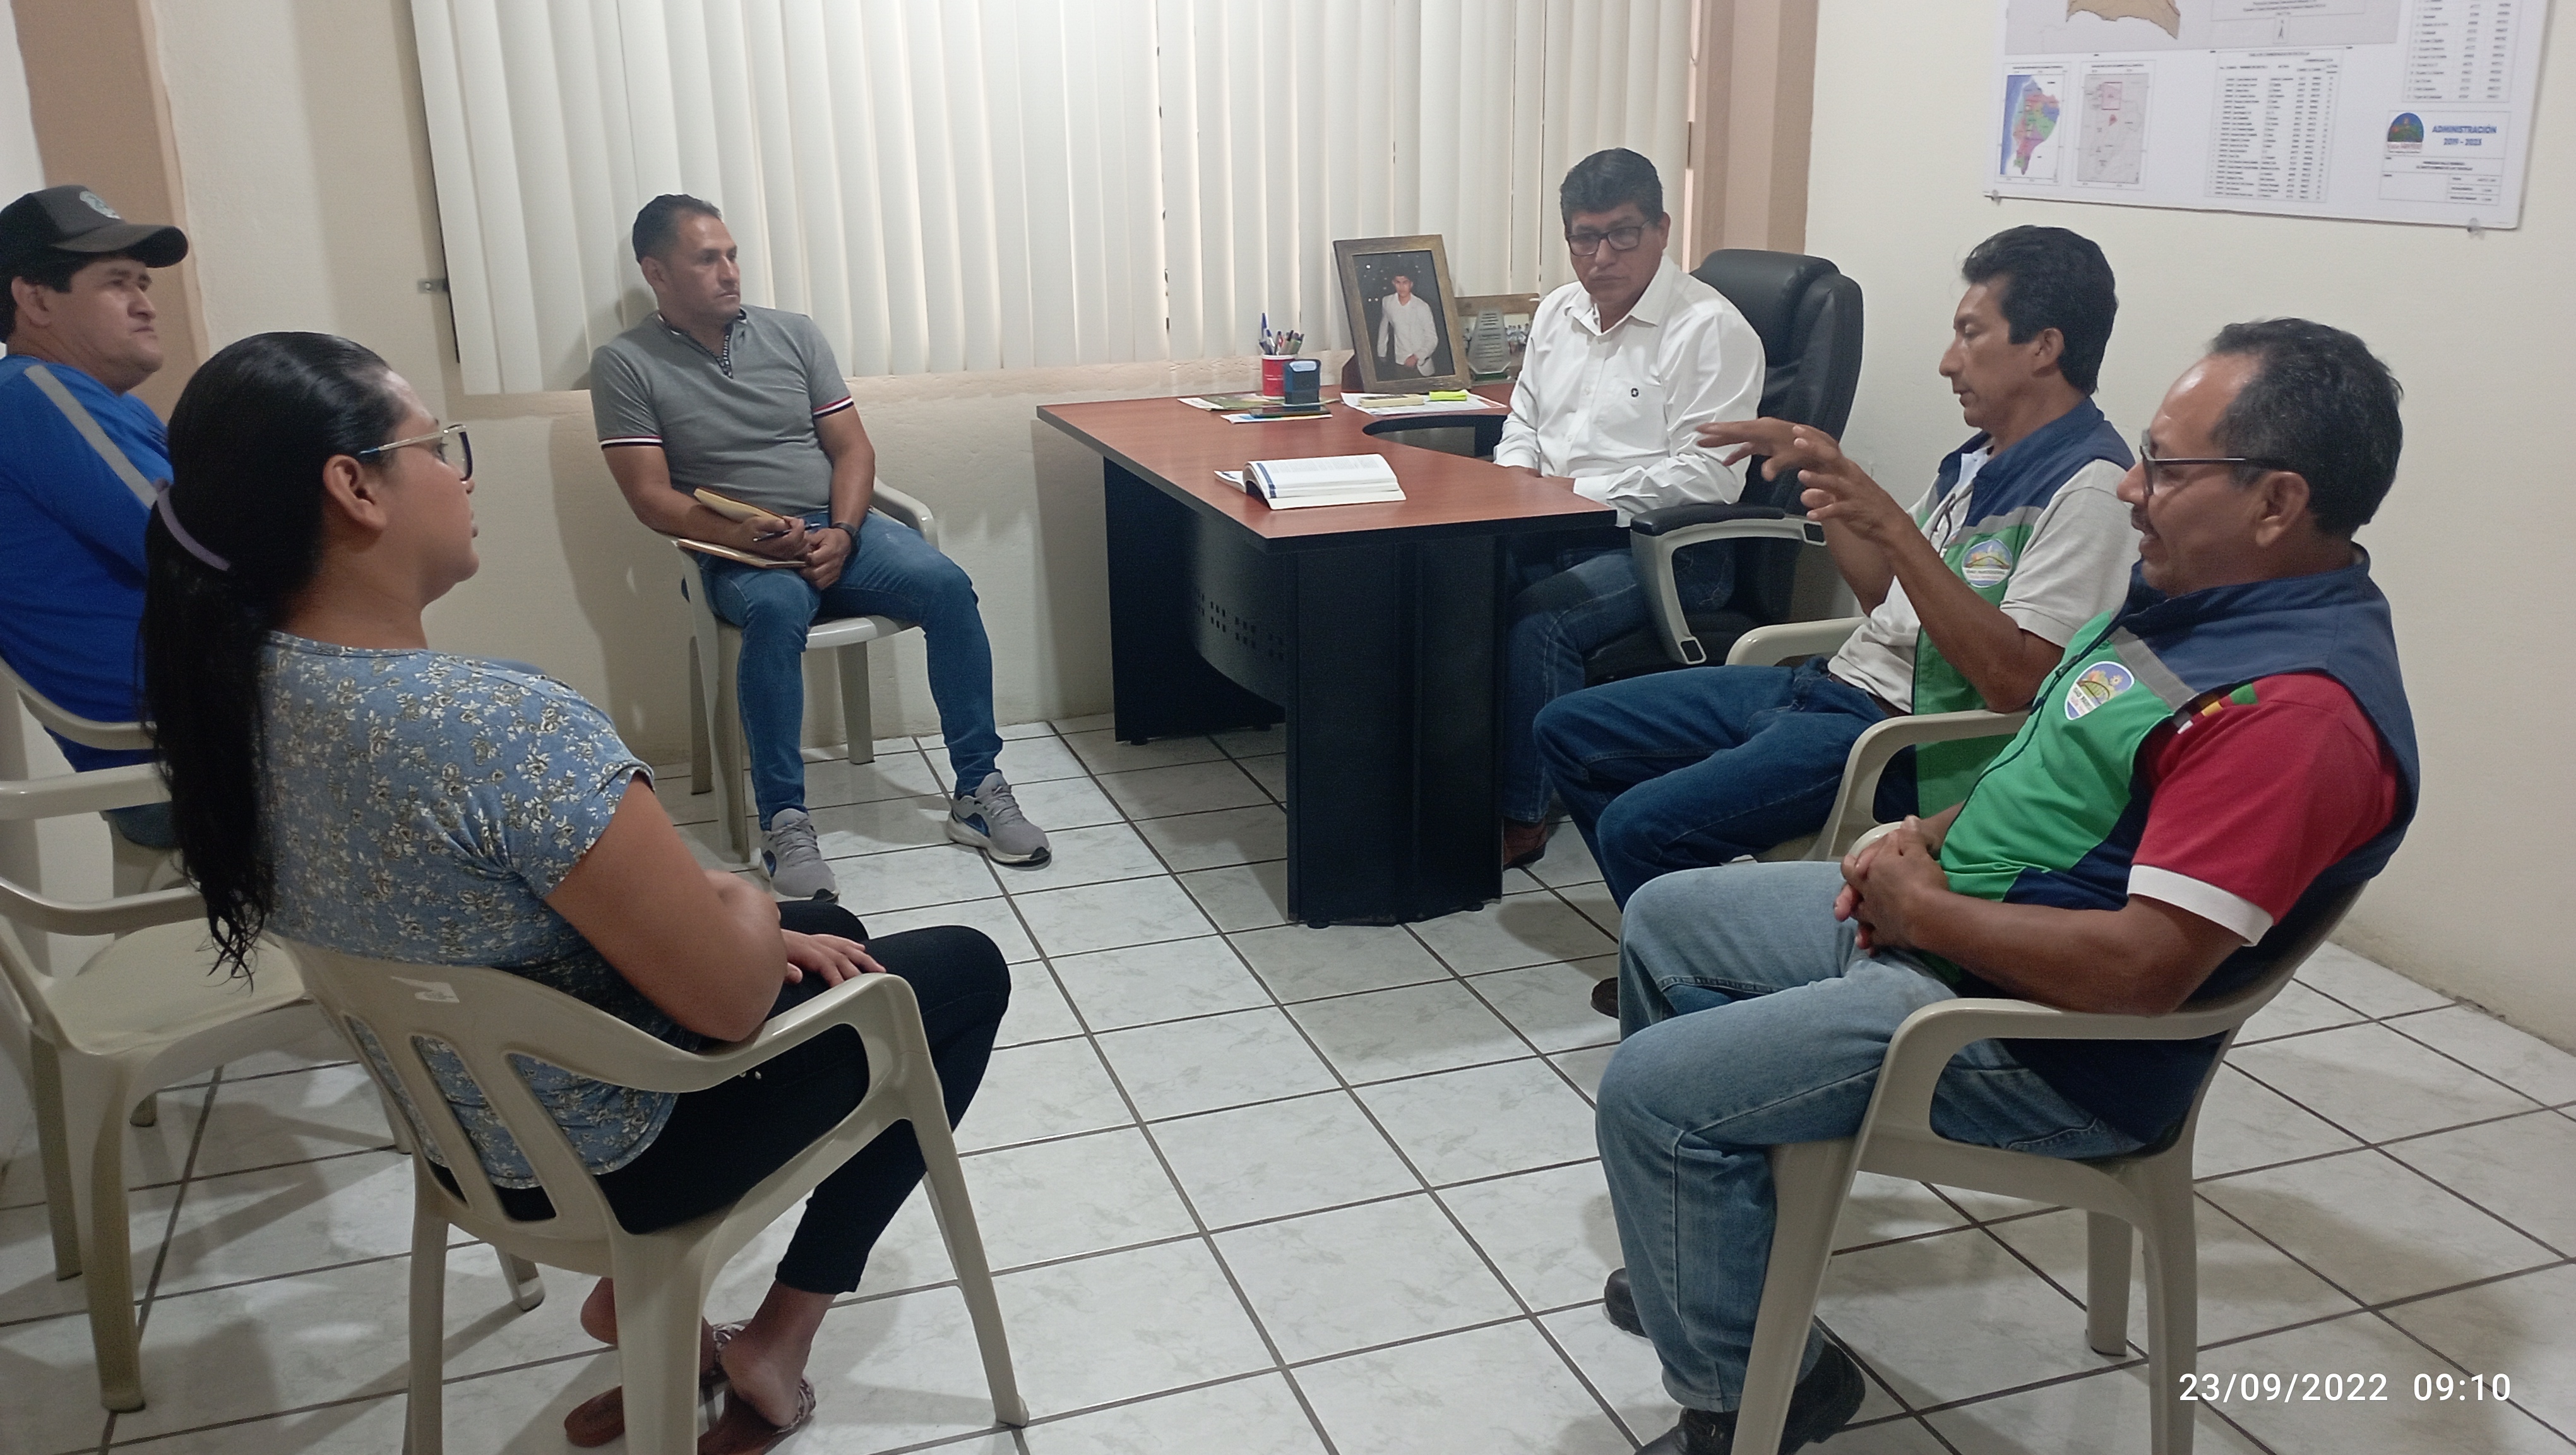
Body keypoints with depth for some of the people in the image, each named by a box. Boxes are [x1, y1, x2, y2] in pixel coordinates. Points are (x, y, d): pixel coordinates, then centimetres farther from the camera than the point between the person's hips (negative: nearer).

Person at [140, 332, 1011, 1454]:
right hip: (606, 1147, -8)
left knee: (825, 930, 28)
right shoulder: (505, 725, -36)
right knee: (964, 973, 12)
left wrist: (705, 900, 4)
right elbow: (731, 999, -28)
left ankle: (636, 1288, 23)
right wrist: (748, 906, -7)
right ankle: (777, 1341, 16)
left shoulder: (242, 689, -8)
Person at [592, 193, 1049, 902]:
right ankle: (784, 823, -31)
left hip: (837, 530, 4)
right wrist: (748, 535, -22)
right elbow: (651, 497, -7)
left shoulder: (793, 334, 10)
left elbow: (853, 448, 7)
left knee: (947, 585, -24)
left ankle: (978, 791, -16)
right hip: (737, 549, -3)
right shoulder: (625, 364, 0)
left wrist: (841, 534, -12)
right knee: (775, 610, -38)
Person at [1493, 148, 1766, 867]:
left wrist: (1574, 492, -18)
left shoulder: (1711, 330, -10)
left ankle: (1521, 817, -17)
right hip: (1553, 535, 7)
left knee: (1537, 620, -31)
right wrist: (1516, 472, 3)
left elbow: (1708, 476, -17)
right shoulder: (1559, 311, 15)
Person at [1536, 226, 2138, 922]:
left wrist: (1895, 530, -29)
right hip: (1831, 682, 10)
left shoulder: (2086, 488, -15)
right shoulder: (1983, 456, 15)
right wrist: (1827, 469, 13)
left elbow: (2015, 681, -25)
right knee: (1567, 731, 10)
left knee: (1638, 828, -26)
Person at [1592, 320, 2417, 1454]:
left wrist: (1922, 907, -19)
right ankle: (1706, 1250, 33)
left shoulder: (2298, 706, -28)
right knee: (1665, 921, 18)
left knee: (1652, 1091, -17)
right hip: (1937, 914, 11)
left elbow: (2143, 967, -32)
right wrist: (1935, 838, 2)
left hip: (2045, 1036, -11)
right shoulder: (2208, 591, 4)